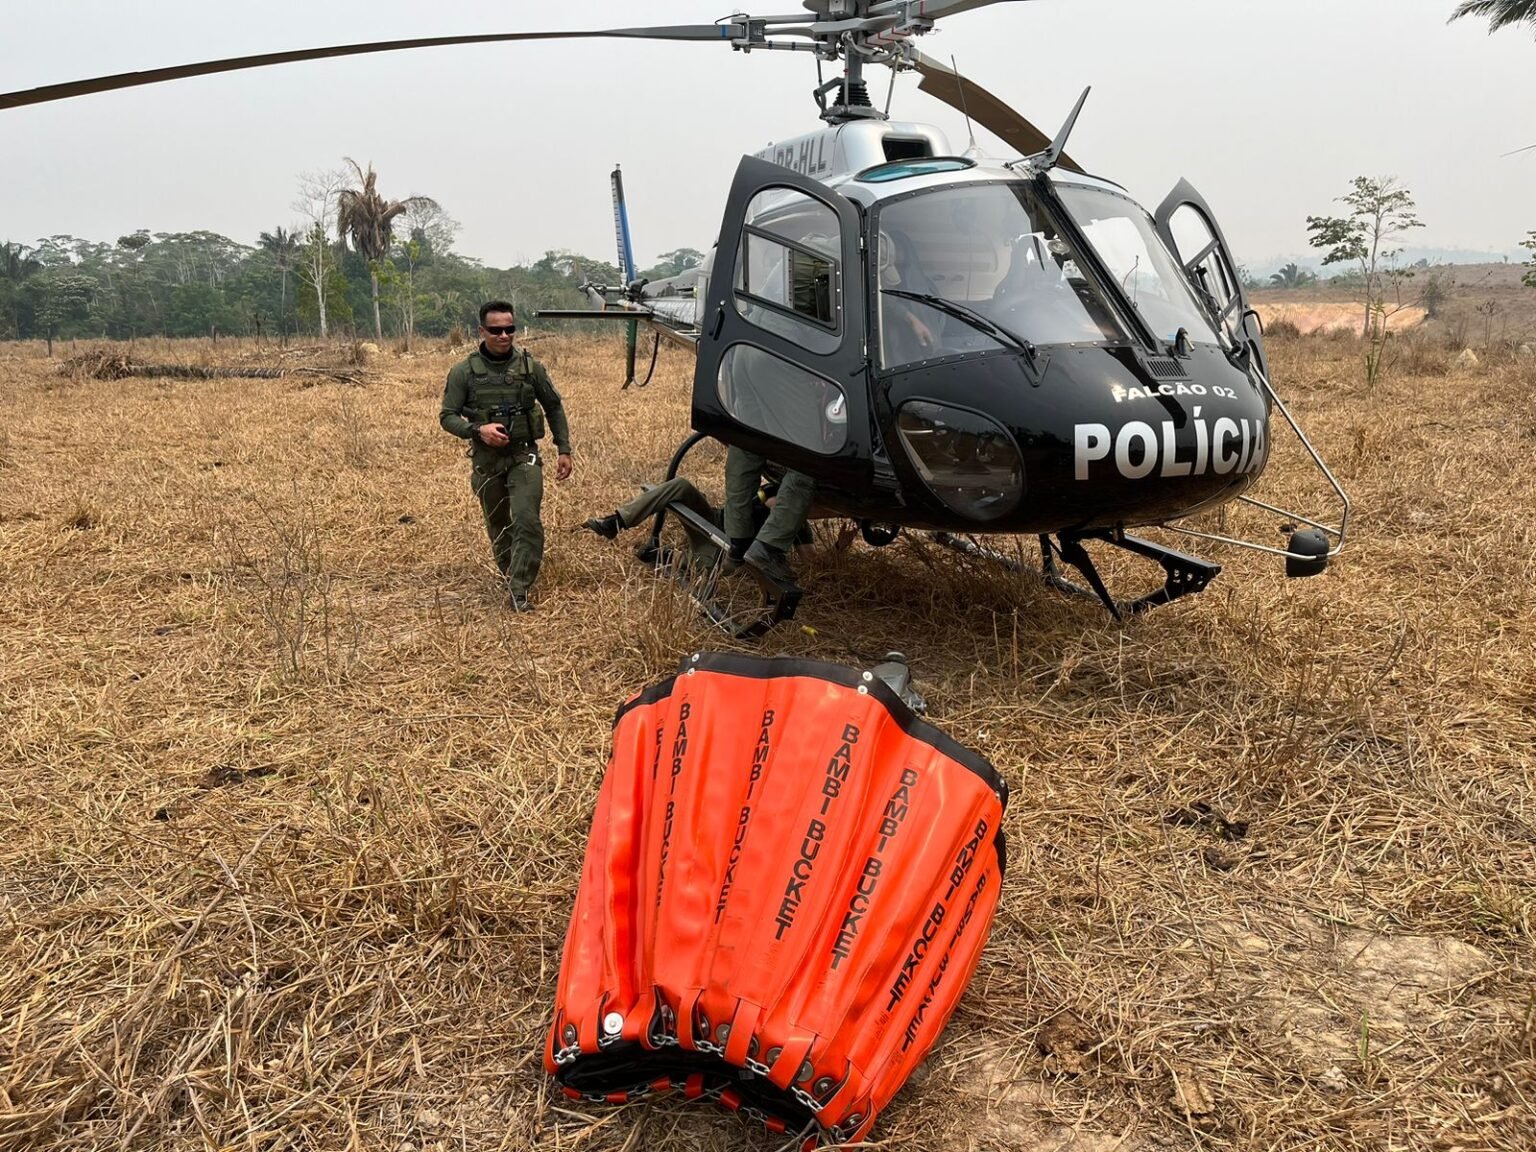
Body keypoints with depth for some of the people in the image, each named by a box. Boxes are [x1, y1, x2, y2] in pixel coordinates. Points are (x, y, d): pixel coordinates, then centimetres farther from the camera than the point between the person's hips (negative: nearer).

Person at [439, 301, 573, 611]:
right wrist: (478, 429, -21)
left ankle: (520, 591, -12)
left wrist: (564, 450, 5)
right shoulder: (464, 371, -4)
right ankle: (510, 575, 37)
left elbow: (554, 408, 9)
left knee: (527, 521, -17)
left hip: (524, 456, -1)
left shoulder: (530, 366, -1)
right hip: (486, 460, 1)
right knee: (498, 526, 15)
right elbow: (447, 416, -2)